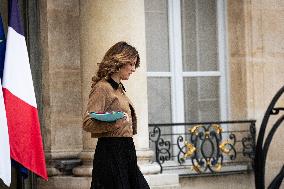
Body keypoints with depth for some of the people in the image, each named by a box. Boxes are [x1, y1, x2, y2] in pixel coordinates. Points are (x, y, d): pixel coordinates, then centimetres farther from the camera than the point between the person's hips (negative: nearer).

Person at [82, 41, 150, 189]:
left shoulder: (119, 88, 19)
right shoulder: (102, 88, -9)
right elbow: (87, 123, -19)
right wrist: (112, 123, -31)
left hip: (126, 152, 9)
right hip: (111, 152, -9)